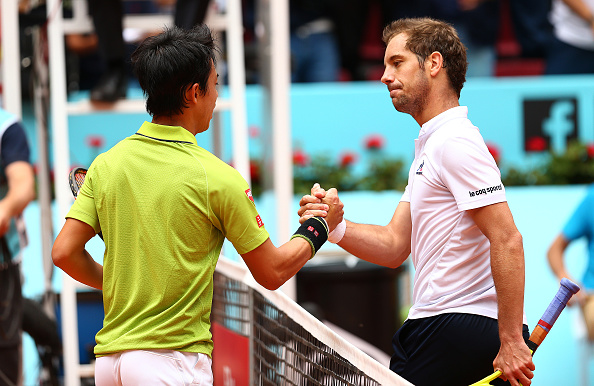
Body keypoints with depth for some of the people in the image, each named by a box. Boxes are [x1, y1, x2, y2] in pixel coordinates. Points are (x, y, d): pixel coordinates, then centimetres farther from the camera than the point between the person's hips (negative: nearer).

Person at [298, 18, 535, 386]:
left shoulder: (455, 142, -13)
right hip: (432, 323, 10)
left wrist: (511, 342, -23)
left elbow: (507, 241, -21)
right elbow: (395, 246, 16)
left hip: (461, 326, -10)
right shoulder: (429, 147, 20)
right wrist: (336, 228, -4)